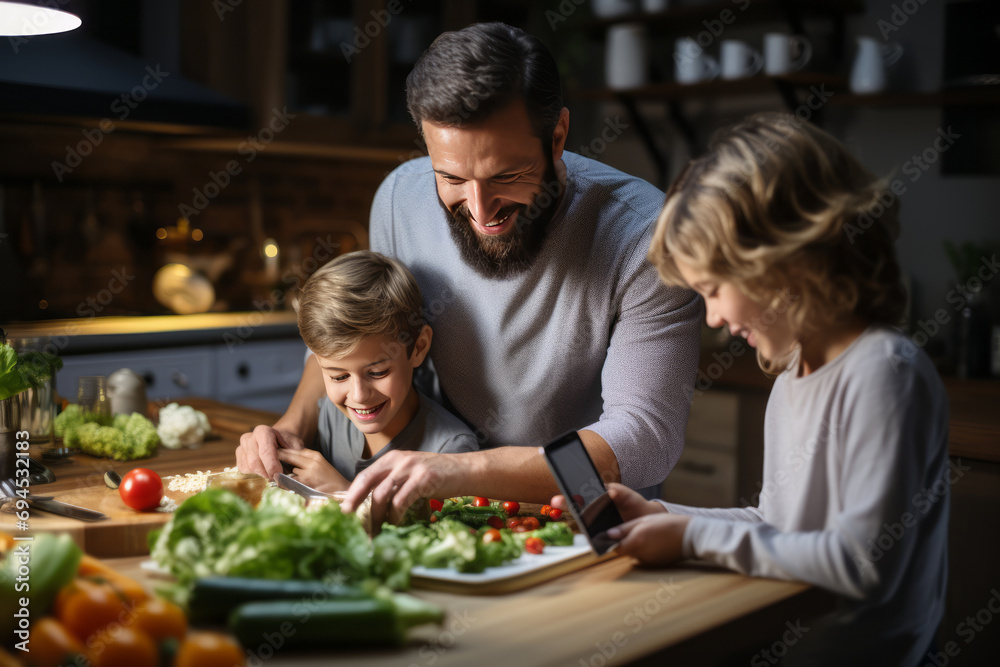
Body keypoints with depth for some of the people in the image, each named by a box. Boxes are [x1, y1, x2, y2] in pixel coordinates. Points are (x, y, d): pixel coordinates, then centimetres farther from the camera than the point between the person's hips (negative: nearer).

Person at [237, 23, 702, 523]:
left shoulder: (643, 235, -22)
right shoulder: (401, 198, -8)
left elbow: (647, 439, -26)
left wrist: (466, 470, -37)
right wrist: (294, 425, -8)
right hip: (447, 517, 3)